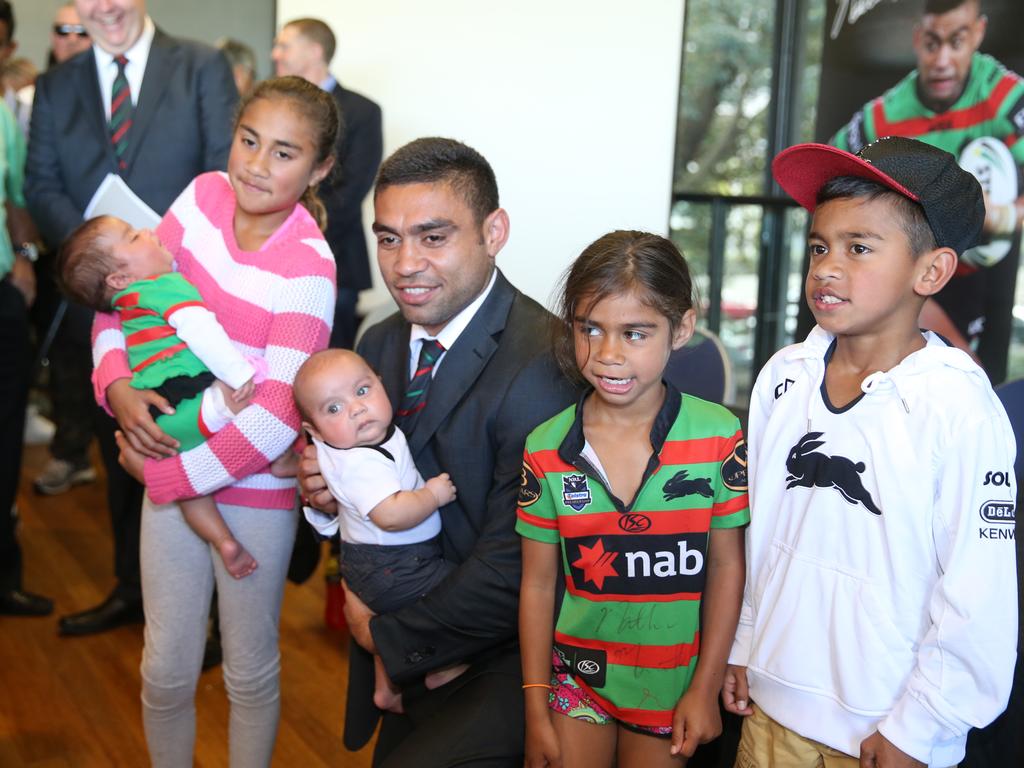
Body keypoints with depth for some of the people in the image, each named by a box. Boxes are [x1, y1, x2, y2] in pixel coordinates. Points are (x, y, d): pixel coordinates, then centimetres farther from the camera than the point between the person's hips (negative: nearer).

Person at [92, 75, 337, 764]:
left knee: (250, 675, 15)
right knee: (166, 672, 14)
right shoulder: (205, 196, -4)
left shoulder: (307, 267, -20)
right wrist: (117, 382, -11)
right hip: (168, 465, 4)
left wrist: (165, 474, -15)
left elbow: (277, 417, -24)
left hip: (255, 486, -4)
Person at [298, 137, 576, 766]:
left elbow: (512, 570, -23)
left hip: (506, 663, -7)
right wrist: (330, 488, -9)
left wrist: (387, 633, -10)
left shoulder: (543, 366, -26)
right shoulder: (381, 343, 1)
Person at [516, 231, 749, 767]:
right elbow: (537, 584, -3)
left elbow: (726, 565, -5)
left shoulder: (718, 436, -12)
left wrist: (705, 689, -4)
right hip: (577, 676, 1)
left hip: (672, 682, 0)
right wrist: (537, 708, -1)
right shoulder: (546, 449, -9)